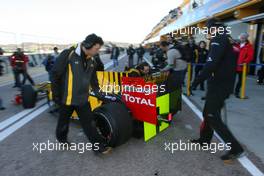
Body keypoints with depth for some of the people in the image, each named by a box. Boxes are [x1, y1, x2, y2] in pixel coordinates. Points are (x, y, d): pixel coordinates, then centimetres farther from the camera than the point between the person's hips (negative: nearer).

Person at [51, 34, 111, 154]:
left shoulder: (91, 61, 2)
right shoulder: (68, 55, -17)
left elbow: (93, 78, 14)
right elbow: (55, 74, -13)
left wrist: (97, 92, 11)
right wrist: (56, 94, -10)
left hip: (83, 98, 4)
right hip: (67, 97, -4)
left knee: (88, 122, 6)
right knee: (64, 121, 19)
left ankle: (99, 146, 13)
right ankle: (61, 138, 46)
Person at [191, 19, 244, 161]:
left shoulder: (218, 39, -13)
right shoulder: (227, 39, 17)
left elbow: (211, 64, -27)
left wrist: (197, 81, -22)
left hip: (218, 85, -10)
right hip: (224, 84, 10)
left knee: (213, 117, -2)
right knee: (208, 113, 17)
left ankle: (235, 148, 7)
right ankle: (204, 140, 31)